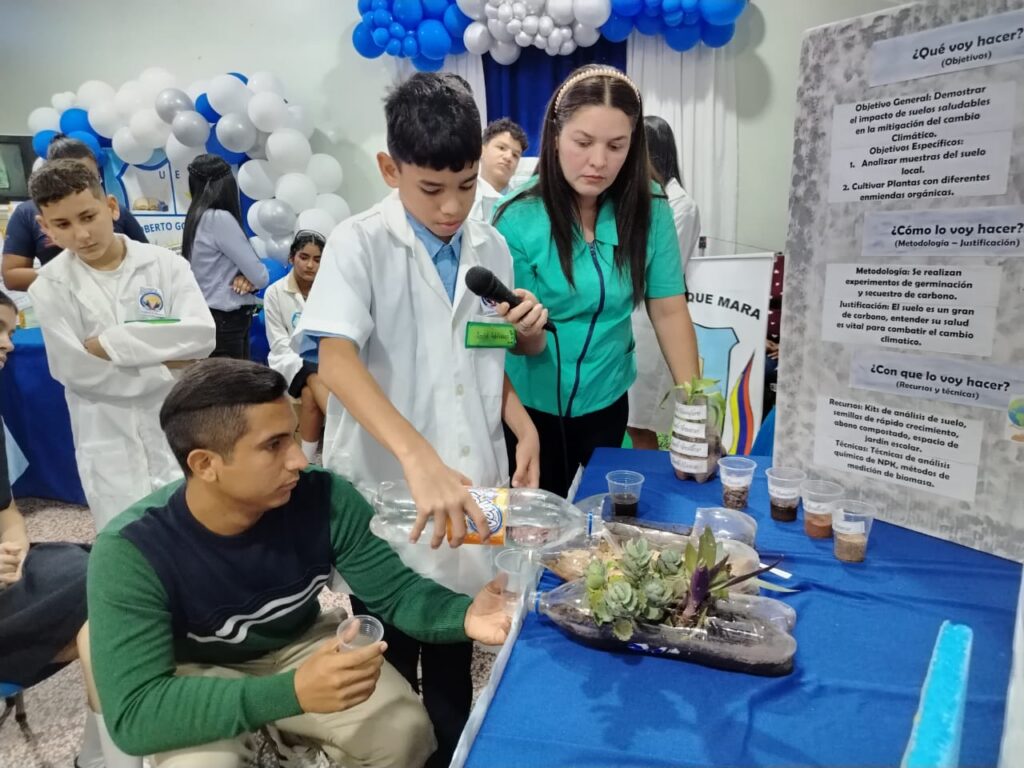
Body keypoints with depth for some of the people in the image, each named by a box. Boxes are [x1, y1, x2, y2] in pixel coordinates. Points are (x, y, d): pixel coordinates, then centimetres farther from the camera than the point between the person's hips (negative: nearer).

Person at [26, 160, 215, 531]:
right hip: (109, 444, 0)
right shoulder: (50, 287, -6)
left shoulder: (165, 263, -5)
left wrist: (109, 343, -17)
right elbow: (77, 370, -13)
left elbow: (201, 335, -17)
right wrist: (166, 365, -13)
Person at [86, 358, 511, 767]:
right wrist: (292, 692, -46)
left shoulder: (325, 499, -23)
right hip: (200, 673, -2)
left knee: (406, 732, -16)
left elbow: (397, 591, -15)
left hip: (300, 643, 2)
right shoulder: (131, 552, -29)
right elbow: (133, 713, -34)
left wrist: (462, 614, -38)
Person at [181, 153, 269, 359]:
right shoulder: (219, 218, -15)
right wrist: (251, 278, 8)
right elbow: (261, 277, -15)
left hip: (213, 318, 9)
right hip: (225, 322, -9)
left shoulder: (197, 218, 11)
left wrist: (245, 278, -7)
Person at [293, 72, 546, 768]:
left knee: (456, 665, 22)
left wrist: (523, 424, -3)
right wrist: (418, 458, -38)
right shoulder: (359, 244, -10)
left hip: (472, 491, 4)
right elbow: (336, 359, -24)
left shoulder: (491, 248, 5)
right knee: (387, 675, 15)